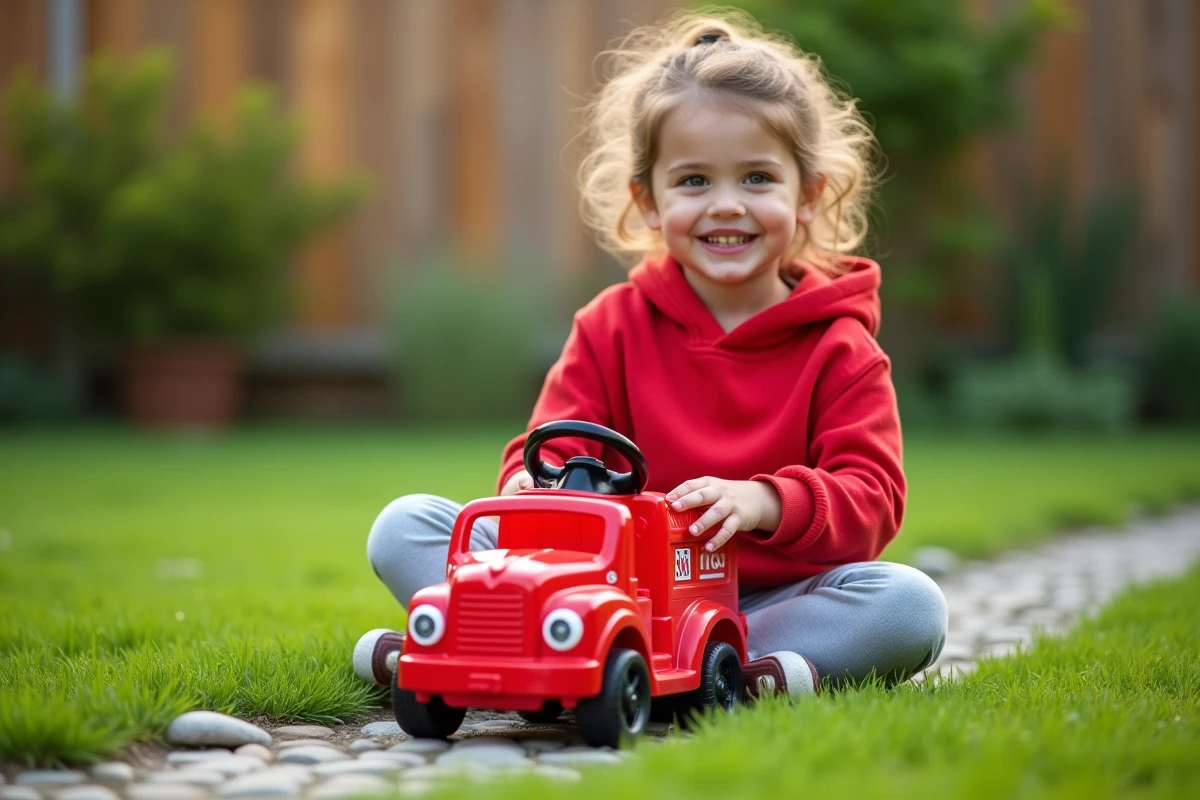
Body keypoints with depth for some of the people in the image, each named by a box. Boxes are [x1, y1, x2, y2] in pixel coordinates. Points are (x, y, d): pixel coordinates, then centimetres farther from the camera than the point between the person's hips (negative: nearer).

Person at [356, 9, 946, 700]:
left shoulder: (840, 350, 1)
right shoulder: (612, 326, 8)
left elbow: (872, 498, -10)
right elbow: (550, 454, 3)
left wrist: (763, 501, -31)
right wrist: (533, 486, -23)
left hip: (766, 602, -1)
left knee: (912, 605, -32)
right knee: (406, 526, -11)